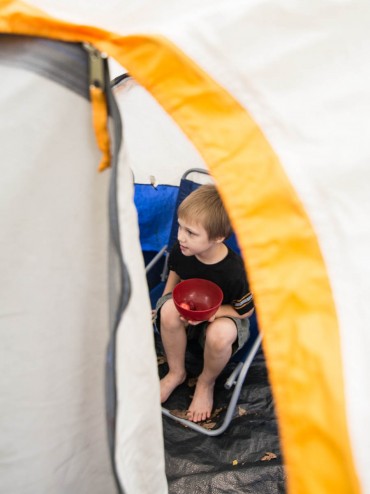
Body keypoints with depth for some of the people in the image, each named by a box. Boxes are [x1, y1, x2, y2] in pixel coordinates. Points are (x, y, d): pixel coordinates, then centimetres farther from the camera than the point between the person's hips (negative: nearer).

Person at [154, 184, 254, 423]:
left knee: (220, 334, -39)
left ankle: (206, 383, -1)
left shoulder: (235, 272, -33)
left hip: (224, 316, -3)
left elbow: (245, 311, -17)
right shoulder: (181, 250, -19)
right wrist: (166, 303, -4)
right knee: (169, 310, -32)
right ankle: (176, 373, -4)